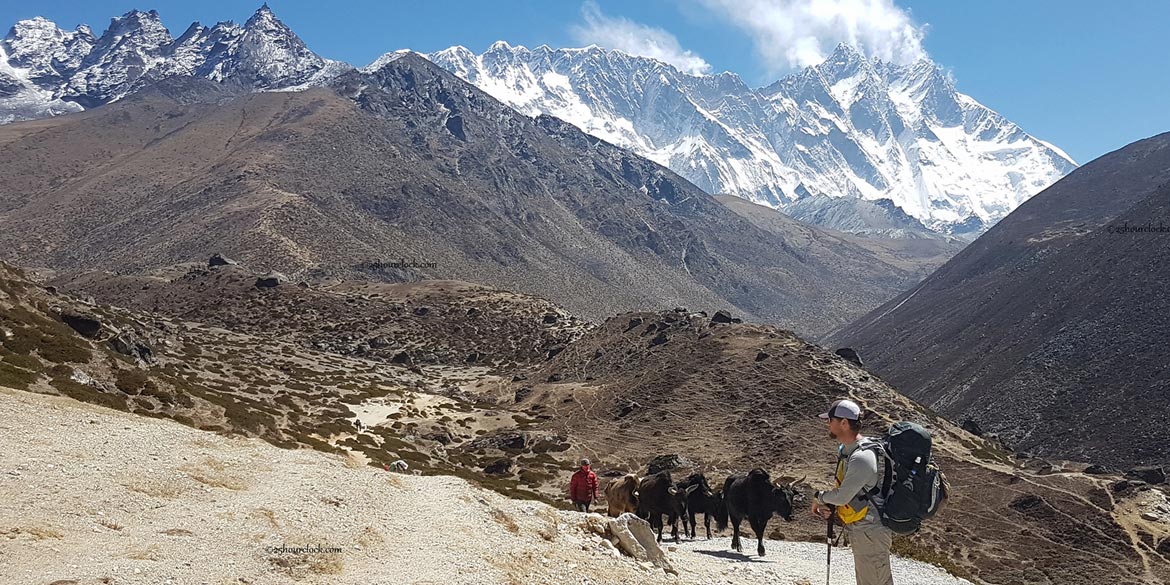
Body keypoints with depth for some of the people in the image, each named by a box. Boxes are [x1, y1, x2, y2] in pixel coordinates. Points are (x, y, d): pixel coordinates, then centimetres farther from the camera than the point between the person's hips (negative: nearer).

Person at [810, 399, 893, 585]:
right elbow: (843, 489, 17)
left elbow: (842, 496, -24)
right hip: (860, 529, 10)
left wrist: (819, 497, -5)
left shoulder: (863, 458, -25)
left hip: (870, 532, -10)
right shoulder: (846, 451, 8)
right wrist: (828, 505, -2)